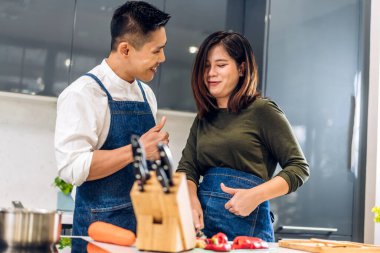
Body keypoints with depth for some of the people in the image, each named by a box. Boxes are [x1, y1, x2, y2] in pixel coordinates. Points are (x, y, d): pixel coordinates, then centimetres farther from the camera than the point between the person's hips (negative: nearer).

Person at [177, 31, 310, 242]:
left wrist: (255, 195, -18)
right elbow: (186, 168, 6)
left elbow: (299, 168, -6)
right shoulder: (203, 119, 13)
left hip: (246, 223, -5)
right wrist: (192, 201, -14)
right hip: (202, 221, 5)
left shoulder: (262, 111, -4)